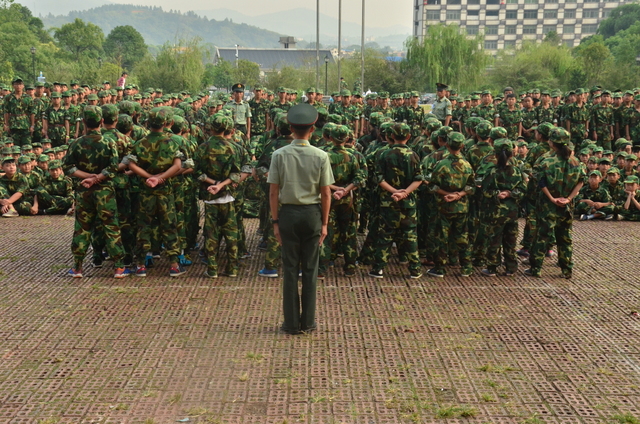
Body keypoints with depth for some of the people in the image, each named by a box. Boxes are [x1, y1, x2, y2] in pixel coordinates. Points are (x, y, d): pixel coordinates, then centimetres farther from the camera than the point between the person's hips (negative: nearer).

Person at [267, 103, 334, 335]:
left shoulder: (279, 155, -6)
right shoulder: (321, 156, -5)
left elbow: (273, 192, -5)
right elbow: (326, 194, -4)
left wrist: (275, 221, 3)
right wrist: (324, 223, 5)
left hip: (288, 213, 0)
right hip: (312, 213, 0)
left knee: (290, 268, 6)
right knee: (310, 268, 9)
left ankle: (291, 323, 11)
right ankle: (308, 321, 16)